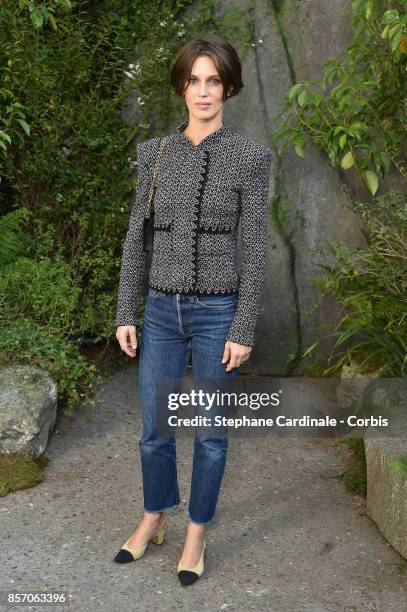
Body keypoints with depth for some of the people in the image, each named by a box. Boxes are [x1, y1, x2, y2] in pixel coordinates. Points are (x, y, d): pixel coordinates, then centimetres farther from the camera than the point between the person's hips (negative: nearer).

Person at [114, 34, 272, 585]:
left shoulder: (249, 156, -5)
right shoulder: (155, 153, 5)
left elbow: (255, 249, -7)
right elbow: (137, 238, 6)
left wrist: (244, 331, -11)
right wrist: (126, 314, 2)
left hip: (217, 313, -3)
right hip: (163, 312, 3)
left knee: (210, 432, 8)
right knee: (154, 429, 12)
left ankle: (196, 536, 29)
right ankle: (153, 521, 37)